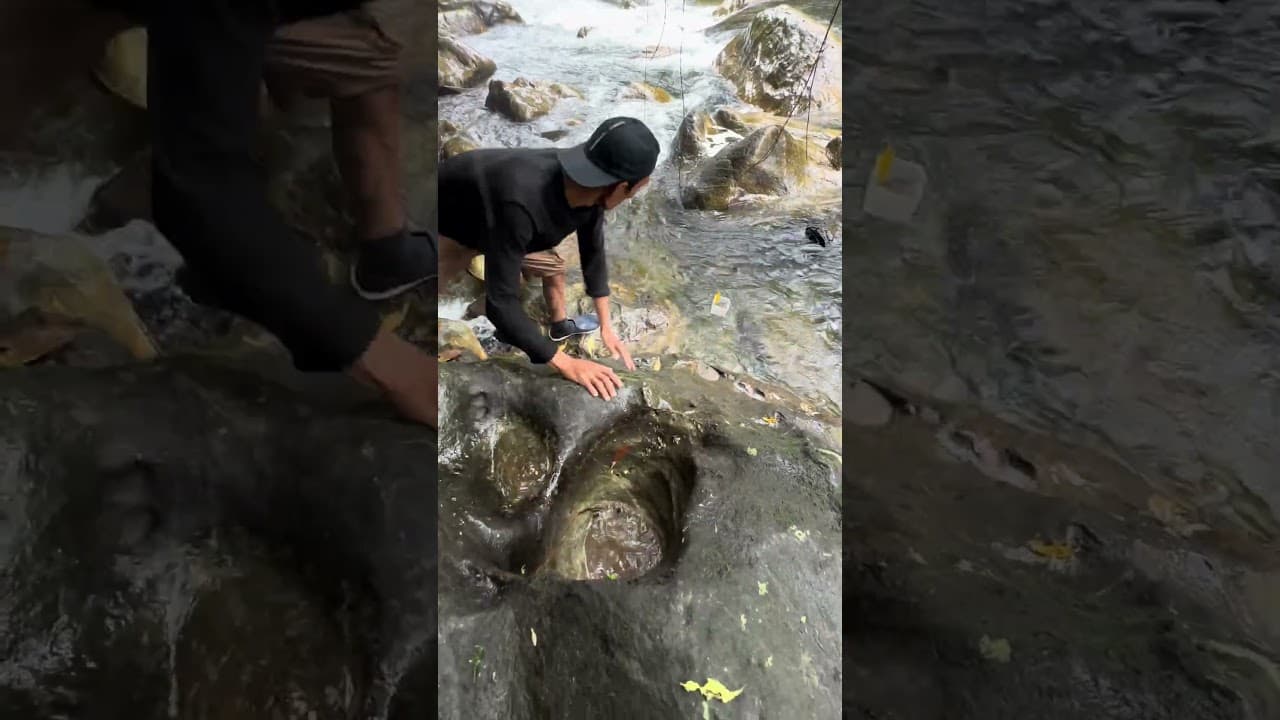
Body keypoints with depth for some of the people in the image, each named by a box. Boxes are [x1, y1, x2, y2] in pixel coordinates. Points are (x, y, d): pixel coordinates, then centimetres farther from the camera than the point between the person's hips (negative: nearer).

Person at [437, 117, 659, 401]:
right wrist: (566, 364, -42)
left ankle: (559, 326, 42)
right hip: (448, 225, -7)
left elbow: (593, 252, -6)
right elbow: (501, 303, -46)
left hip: (498, 218, 7)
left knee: (554, 267, 17)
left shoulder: (589, 188, -25)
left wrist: (606, 327, -5)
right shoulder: (521, 202, -49)